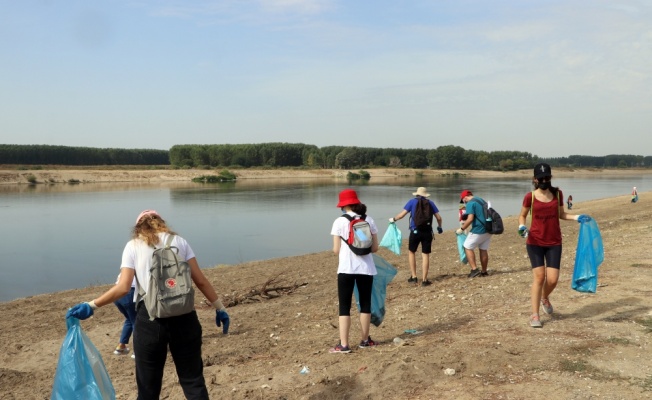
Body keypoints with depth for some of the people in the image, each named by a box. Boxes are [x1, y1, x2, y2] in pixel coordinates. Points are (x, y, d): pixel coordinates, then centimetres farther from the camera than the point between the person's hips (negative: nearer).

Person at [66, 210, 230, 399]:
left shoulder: (133, 246, 9)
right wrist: (219, 308, 15)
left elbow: (123, 287, -4)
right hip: (183, 315, 1)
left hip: (150, 317, -1)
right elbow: (200, 280, 8)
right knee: (193, 379, 10)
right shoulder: (178, 240, 14)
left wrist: (91, 306, 4)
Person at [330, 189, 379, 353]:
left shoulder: (340, 222, -7)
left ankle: (344, 345, 1)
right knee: (365, 304, 15)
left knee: (345, 306, 4)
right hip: (366, 268, 3)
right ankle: (365, 340, 26)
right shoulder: (369, 220, 3)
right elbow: (375, 248, 3)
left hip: (346, 268, -3)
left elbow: (336, 250, -5)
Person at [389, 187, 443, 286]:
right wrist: (439, 227, 26)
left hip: (415, 231, -1)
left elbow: (402, 214, -3)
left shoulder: (412, 201, 3)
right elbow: (438, 217, 7)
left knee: (411, 252, 16)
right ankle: (424, 280, 5)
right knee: (425, 255, 5)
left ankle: (413, 277, 15)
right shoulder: (430, 203, 9)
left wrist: (393, 219, 14)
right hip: (427, 232, 1)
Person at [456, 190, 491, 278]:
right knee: (483, 250, 14)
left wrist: (462, 229, -10)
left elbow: (470, 219, -20)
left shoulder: (470, 203, -11)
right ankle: (484, 272, 20)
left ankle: (474, 269, -4)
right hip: (488, 229, 8)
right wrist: (465, 222, 27)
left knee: (468, 247, 3)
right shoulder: (481, 200, 18)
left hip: (478, 230, -8)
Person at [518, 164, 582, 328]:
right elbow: (522, 215, 7)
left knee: (552, 279, -5)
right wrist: (522, 226, -13)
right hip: (535, 242, -2)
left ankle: (545, 298, 31)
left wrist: (577, 217, -1)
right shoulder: (530, 197, -5)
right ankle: (535, 315, 4)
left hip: (554, 243, 2)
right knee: (539, 276, -8)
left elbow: (561, 214, 14)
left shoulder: (558, 193, 3)